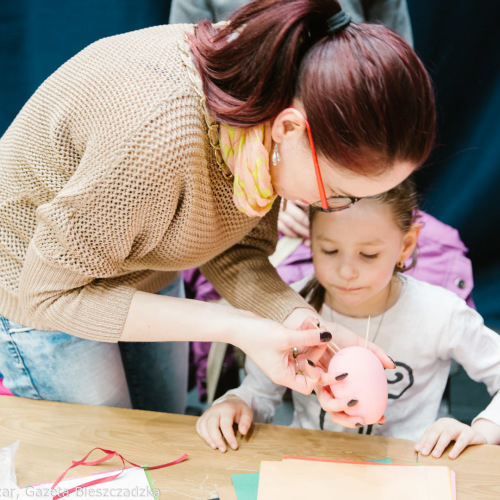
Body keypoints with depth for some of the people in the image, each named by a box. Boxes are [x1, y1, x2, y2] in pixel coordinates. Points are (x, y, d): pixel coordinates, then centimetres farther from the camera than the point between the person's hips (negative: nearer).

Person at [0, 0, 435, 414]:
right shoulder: (162, 141, -44)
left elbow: (236, 250, -10)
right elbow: (49, 293, -30)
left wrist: (299, 321, -29)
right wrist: (233, 327, -35)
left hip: (147, 277, 6)